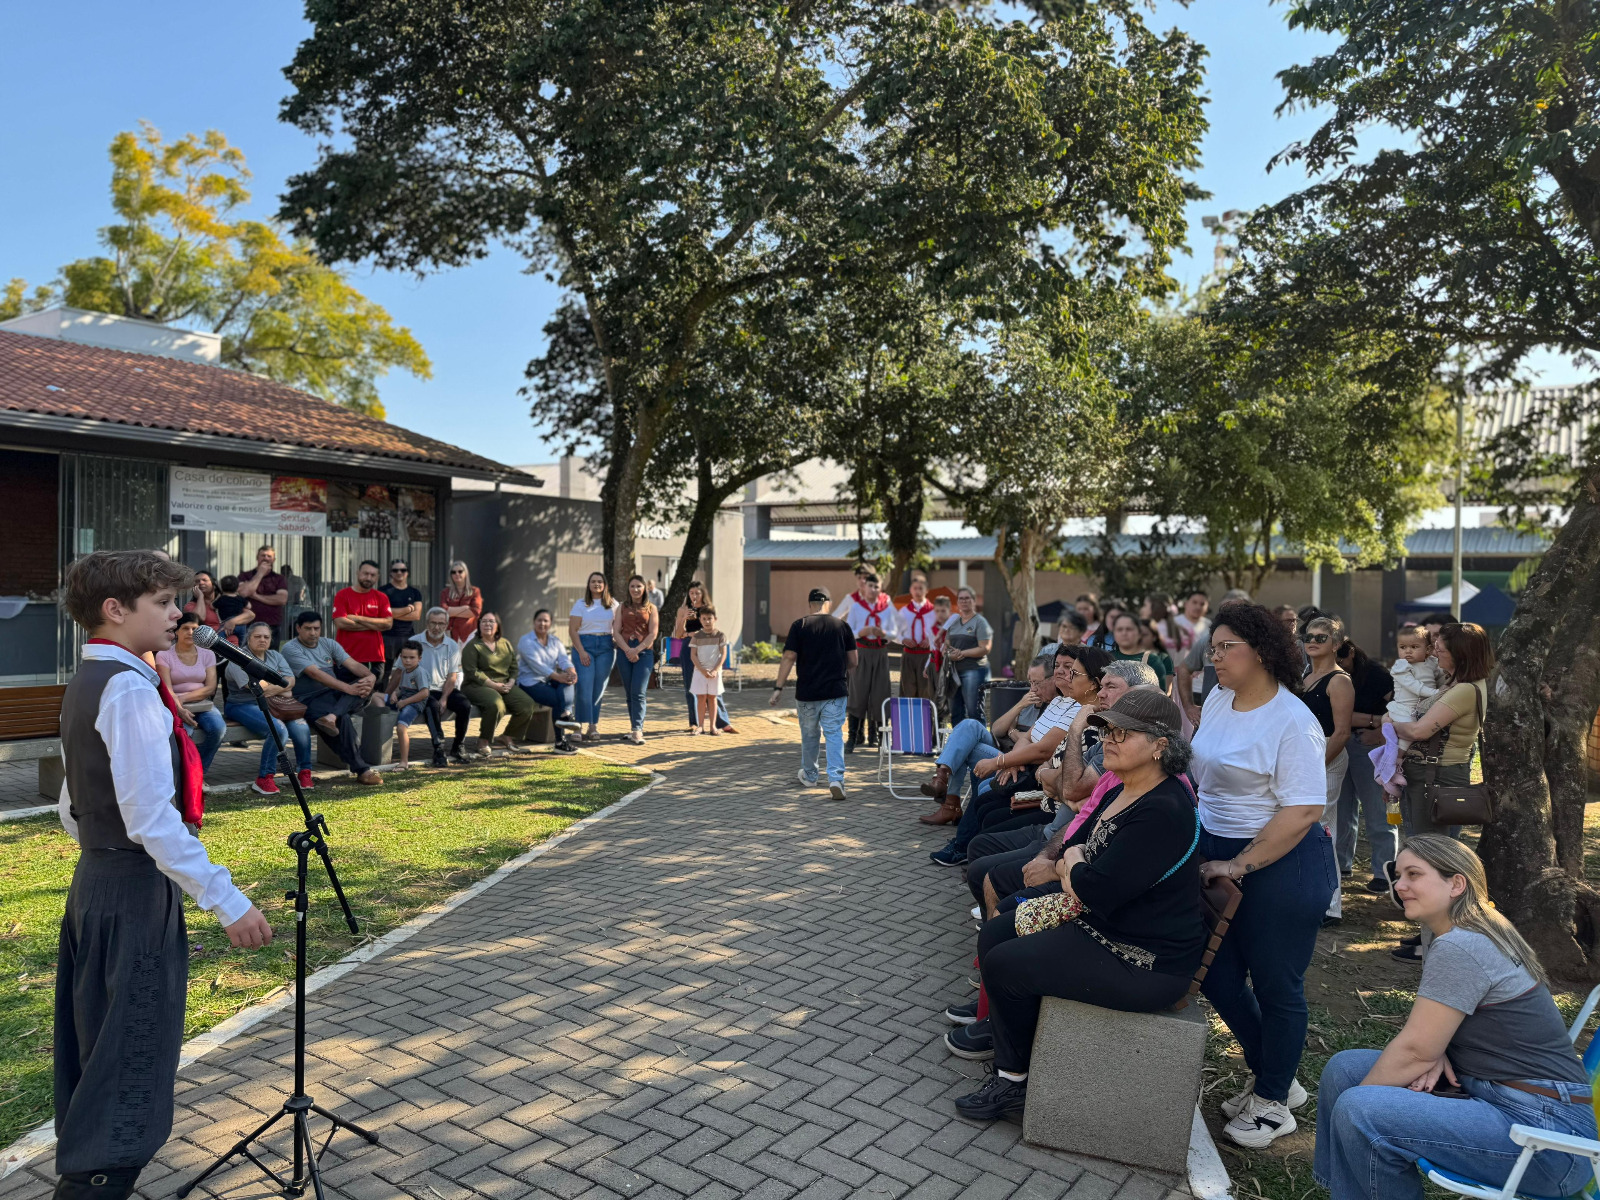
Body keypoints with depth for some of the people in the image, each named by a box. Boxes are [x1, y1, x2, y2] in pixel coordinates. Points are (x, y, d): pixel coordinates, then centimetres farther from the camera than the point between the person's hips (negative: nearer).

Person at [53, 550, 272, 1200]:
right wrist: (227, 901, -26)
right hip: (137, 891, -10)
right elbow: (152, 818, -27)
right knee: (131, 1068, -1)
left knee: (97, 1059, 20)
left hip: (94, 882, 10)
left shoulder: (83, 684, 11)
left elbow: (73, 809, 17)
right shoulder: (131, 689, -20)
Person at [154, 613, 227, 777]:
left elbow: (210, 688, 1)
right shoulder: (164, 655, 2)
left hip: (203, 704, 3)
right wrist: (180, 709, -28)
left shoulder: (207, 655, 11)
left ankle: (199, 772, -9)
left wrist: (184, 698, -14)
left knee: (218, 727, -29)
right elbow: (167, 689, -10)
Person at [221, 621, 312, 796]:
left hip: (273, 705, 6)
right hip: (244, 705, -6)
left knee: (301, 727, -22)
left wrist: (274, 688, -16)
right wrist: (282, 686, -2)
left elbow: (291, 680, 4)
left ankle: (305, 773, -7)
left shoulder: (275, 656, 18)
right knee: (278, 729, -33)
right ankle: (264, 779, -23)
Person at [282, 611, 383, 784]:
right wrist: (347, 688, -30)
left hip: (334, 694, 6)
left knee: (366, 682, -20)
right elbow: (315, 673, -19)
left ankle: (331, 716, -39)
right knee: (342, 720, -33)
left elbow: (352, 664, 1)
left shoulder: (328, 644, 14)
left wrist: (370, 676, -23)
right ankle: (361, 770, -28)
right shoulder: (290, 649, -5)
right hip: (309, 699, -6)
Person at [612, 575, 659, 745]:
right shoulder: (622, 607, 14)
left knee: (638, 692, -14)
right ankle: (638, 728, 12)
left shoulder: (651, 609, 9)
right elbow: (616, 632, 4)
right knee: (629, 692, 4)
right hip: (624, 652, 3)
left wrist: (637, 649, -12)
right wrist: (628, 650, -10)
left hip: (644, 652, -3)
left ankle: (637, 730, -19)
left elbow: (653, 633, 0)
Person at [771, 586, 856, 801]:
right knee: (834, 735, 0)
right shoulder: (842, 626, 2)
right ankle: (836, 779, -16)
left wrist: (778, 688, -7)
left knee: (809, 735, 17)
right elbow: (852, 661, 5)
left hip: (807, 693, 0)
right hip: (836, 691, 0)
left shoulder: (799, 626, -4)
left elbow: (789, 658, -10)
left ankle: (809, 776, 34)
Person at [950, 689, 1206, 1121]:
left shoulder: (1163, 813, -27)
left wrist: (1074, 866, -7)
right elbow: (1073, 849, 16)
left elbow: (1096, 890, -30)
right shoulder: (1122, 793, 6)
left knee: (1003, 966, -10)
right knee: (994, 935, 9)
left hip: (1143, 963, -11)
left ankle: (1015, 1081, 14)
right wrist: (1072, 865, -8)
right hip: (1098, 923, 11)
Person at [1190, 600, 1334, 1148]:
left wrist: (1239, 865, -20)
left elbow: (1303, 811, -22)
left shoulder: (1292, 722, -18)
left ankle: (1274, 1102, 26)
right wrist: (1206, 850, 9)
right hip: (1218, 853, 8)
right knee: (1217, 974, 13)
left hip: (1281, 864, -8)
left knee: (1275, 984, 7)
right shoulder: (1218, 699, 5)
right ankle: (1272, 1075, 35)